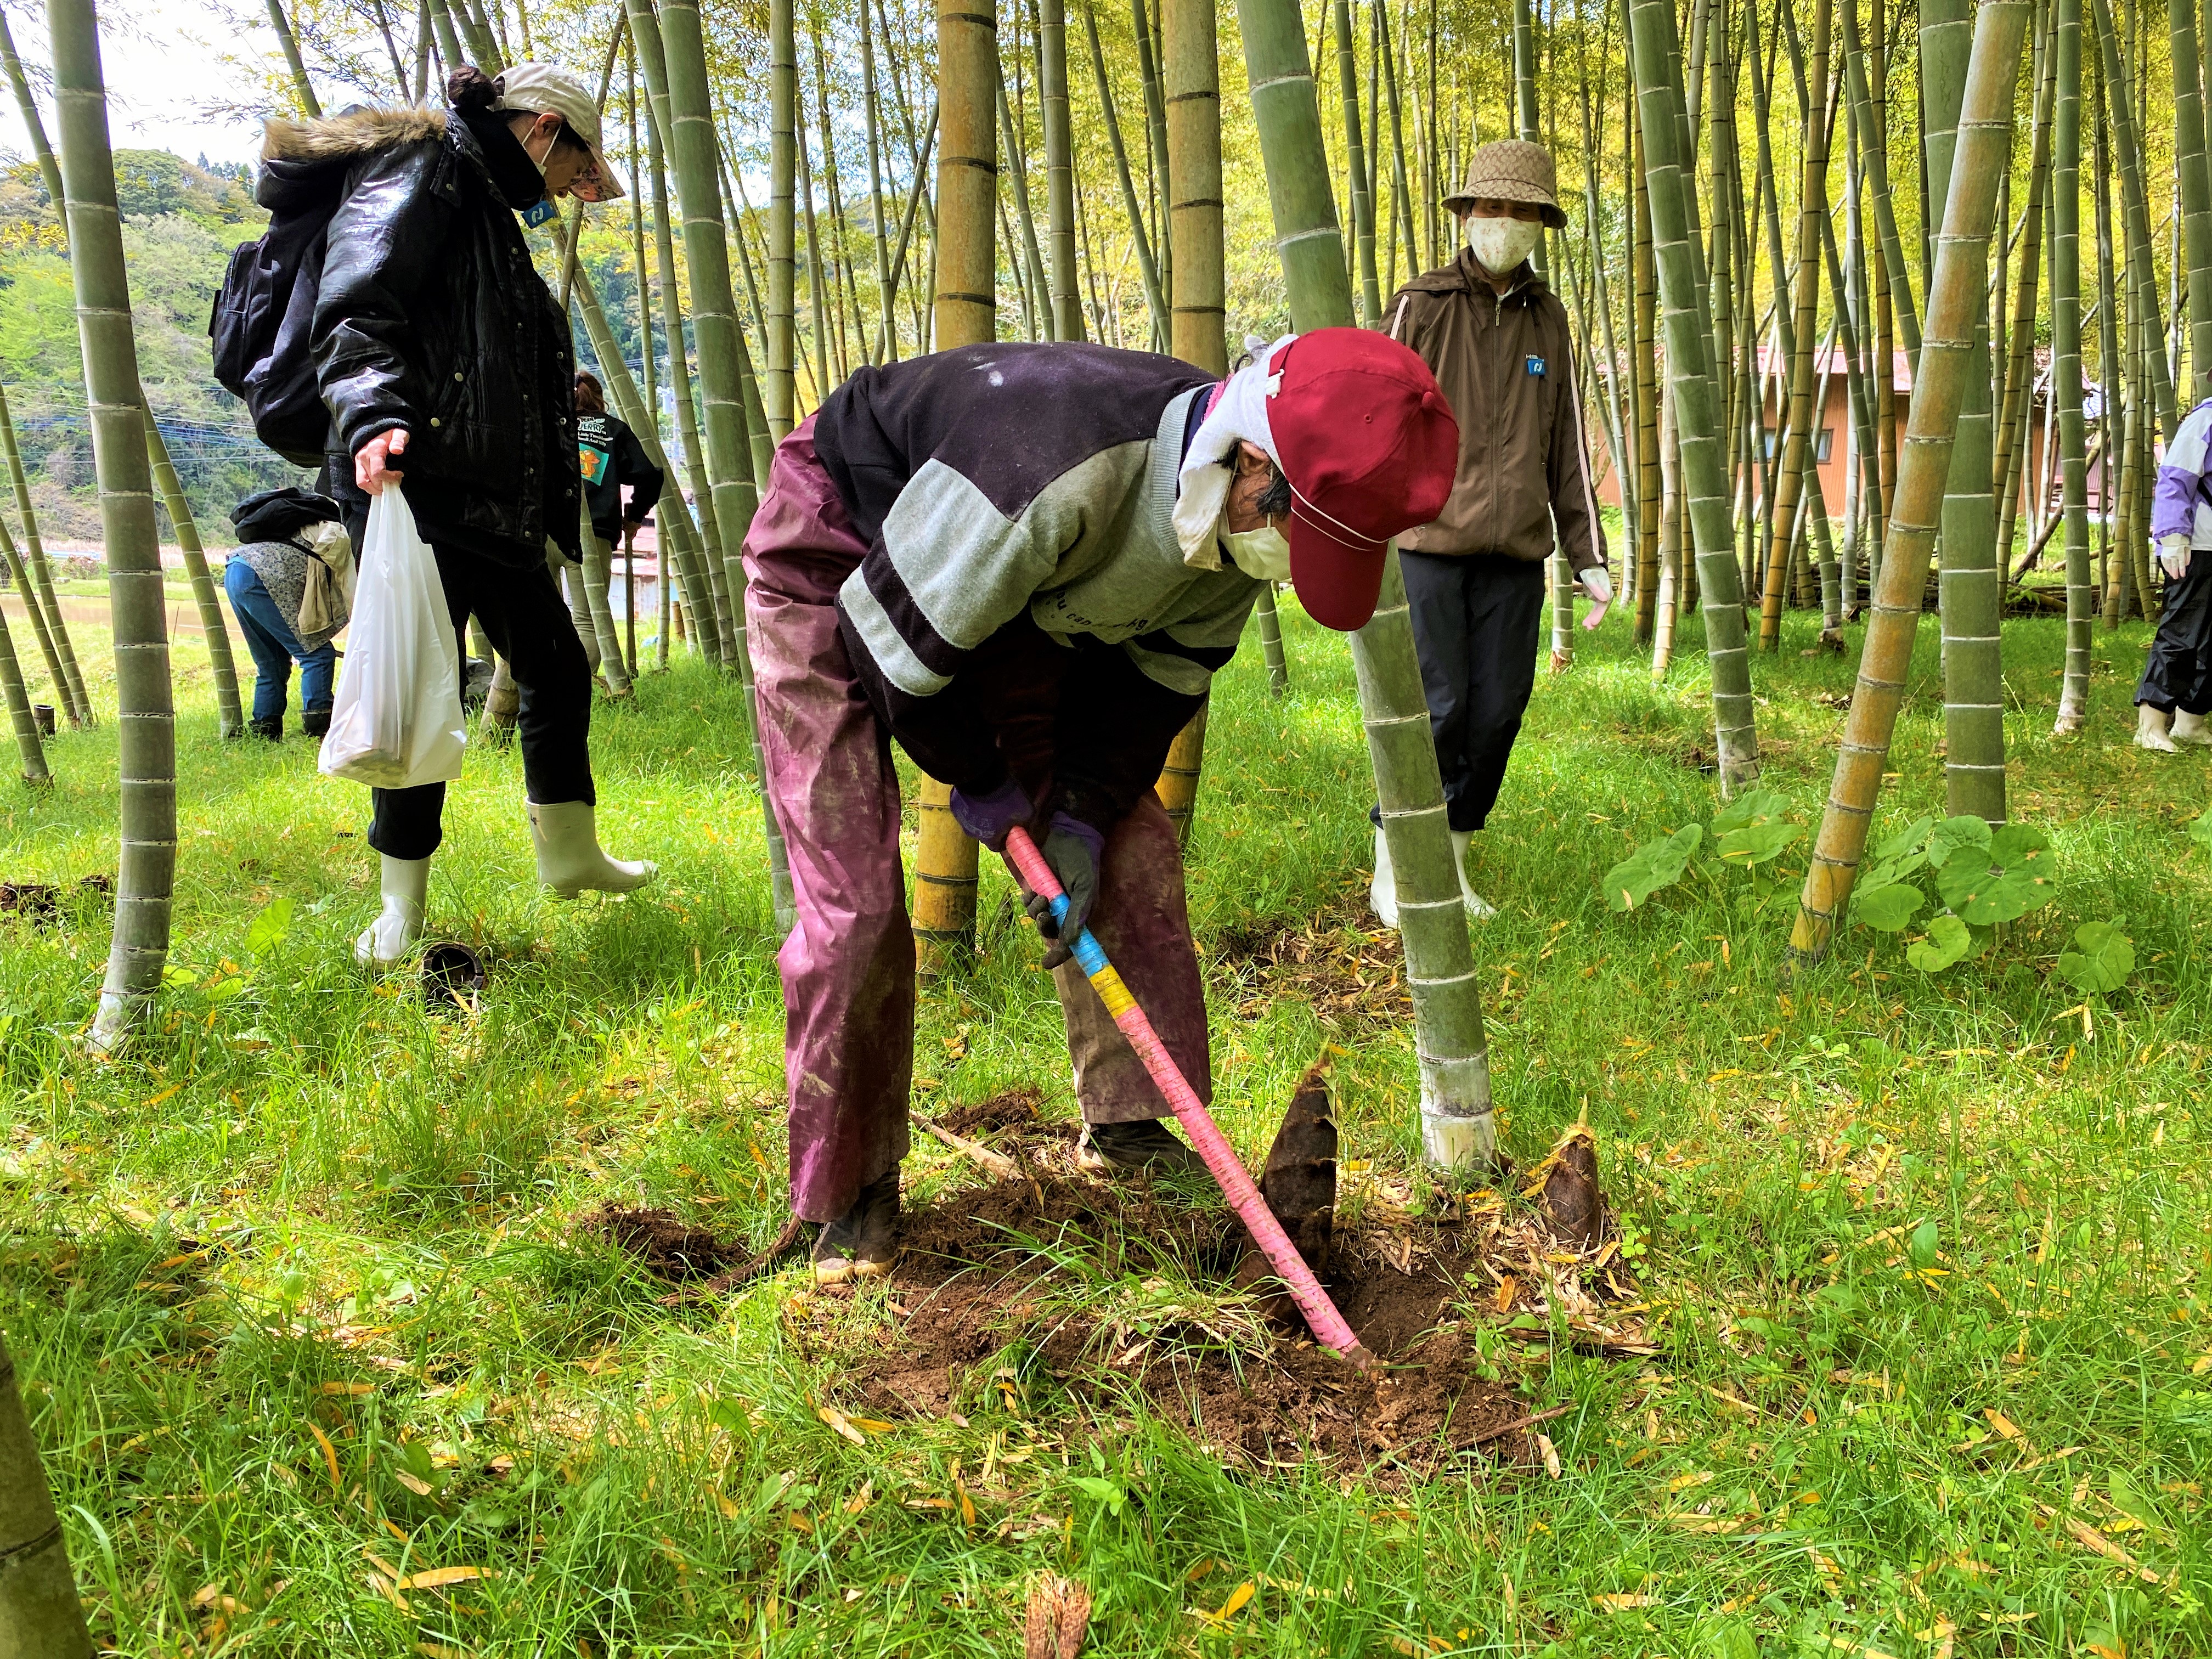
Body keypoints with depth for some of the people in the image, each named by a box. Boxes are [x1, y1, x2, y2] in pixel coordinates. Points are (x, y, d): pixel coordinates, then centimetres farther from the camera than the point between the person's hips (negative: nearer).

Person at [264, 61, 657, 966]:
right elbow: (355, 309, -19)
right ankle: (402, 907, 8)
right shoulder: (421, 170, -5)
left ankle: (570, 852, 30)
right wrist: (372, 416, -34)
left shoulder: (490, 206, 24)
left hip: (492, 502, 10)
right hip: (415, 485, -10)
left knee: (557, 668, 15)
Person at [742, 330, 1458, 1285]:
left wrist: (1082, 813, -13)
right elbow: (896, 633, -31)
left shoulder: (1242, 512, -19)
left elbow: (1162, 673, -4)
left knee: (1128, 842, 0)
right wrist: (978, 778, -14)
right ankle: (849, 1187, 7)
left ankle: (1126, 1126, 15)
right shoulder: (1054, 476, -44)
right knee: (852, 894, -12)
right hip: (839, 563, -7)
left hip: (1019, 596, 7)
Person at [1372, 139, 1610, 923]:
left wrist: (1589, 556, 13)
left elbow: (1566, 445, 17)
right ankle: (1392, 870, 6)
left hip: (1515, 552, 5)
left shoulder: (1547, 319, 14)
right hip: (1427, 542, -4)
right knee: (1433, 708, -9)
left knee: (1497, 711, 2)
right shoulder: (1420, 306, 0)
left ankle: (1455, 864, 18)